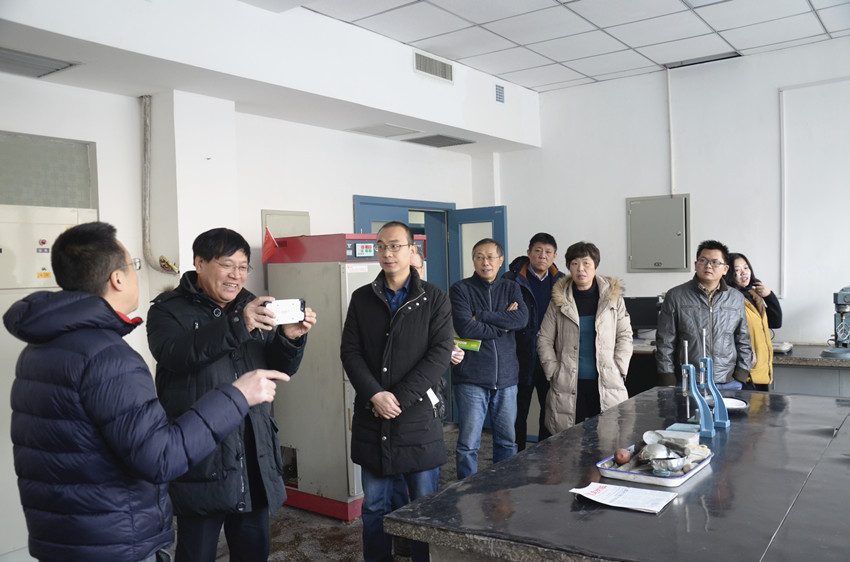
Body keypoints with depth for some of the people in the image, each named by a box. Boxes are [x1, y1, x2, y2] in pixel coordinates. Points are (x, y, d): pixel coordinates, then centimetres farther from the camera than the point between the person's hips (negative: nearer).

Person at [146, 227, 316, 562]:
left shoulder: (253, 308, 13)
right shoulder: (168, 310, -2)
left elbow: (282, 369, 9)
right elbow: (176, 354, -24)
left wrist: (292, 339, -12)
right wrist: (237, 326, -34)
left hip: (255, 458, 5)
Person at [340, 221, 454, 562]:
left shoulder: (434, 299, 1)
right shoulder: (361, 299, 8)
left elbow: (440, 353, -8)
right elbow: (350, 352, 1)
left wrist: (400, 397, -14)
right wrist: (376, 395, -13)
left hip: (418, 415, -2)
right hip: (371, 418, 2)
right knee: (374, 506, 12)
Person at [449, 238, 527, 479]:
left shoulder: (510, 288, 11)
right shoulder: (461, 289, 0)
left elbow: (522, 318, -8)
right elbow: (465, 328, -15)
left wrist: (481, 315, -12)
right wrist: (503, 326, -7)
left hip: (506, 377, 4)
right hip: (471, 379, -3)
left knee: (507, 441, 12)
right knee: (468, 444, 0)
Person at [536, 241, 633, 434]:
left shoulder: (613, 297, 5)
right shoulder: (559, 300, 5)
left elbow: (625, 336, 9)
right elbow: (544, 340, 8)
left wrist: (618, 371, 0)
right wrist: (554, 373, 0)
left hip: (607, 386, 0)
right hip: (568, 385, 0)